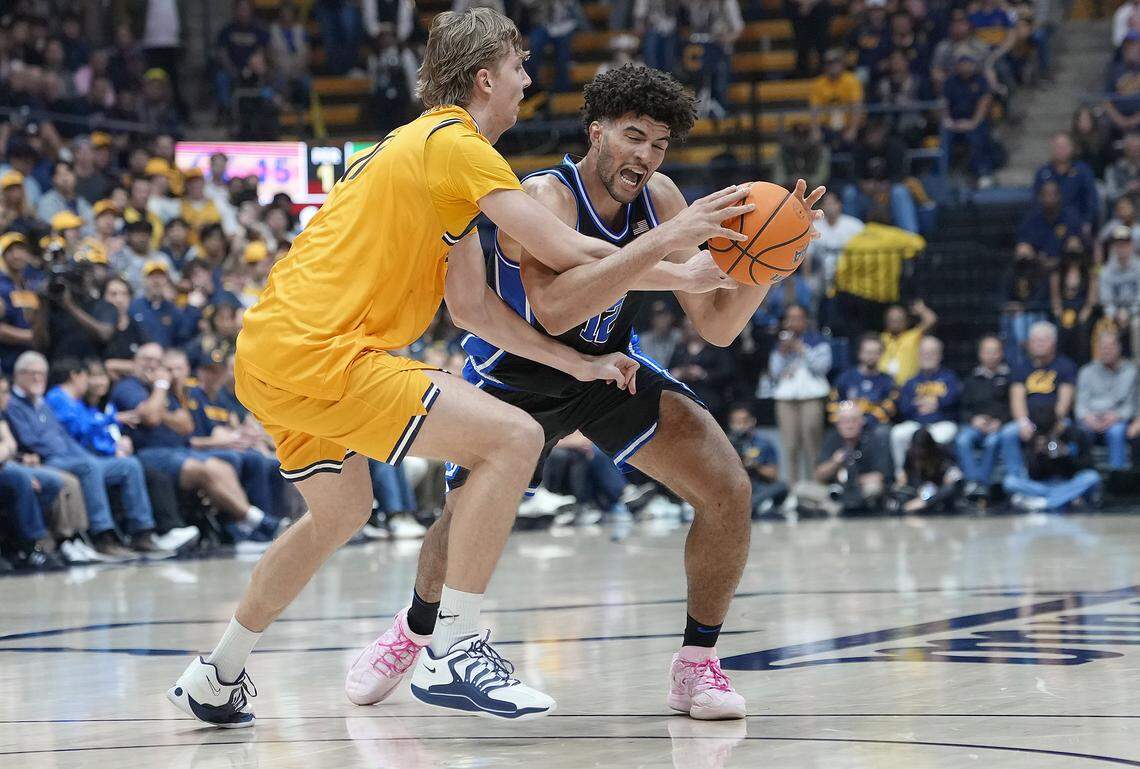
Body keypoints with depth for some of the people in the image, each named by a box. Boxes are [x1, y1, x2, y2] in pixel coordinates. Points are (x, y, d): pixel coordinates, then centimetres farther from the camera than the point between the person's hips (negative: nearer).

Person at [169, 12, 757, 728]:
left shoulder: (424, 145, 22)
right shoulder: (458, 146, -8)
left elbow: (473, 304, 21)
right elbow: (573, 255, -15)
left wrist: (578, 363, 17)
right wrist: (669, 241, -2)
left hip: (265, 354, 11)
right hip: (318, 353, -11)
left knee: (342, 511, 31)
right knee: (513, 437, -13)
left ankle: (217, 679, 38)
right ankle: (453, 651, -12)